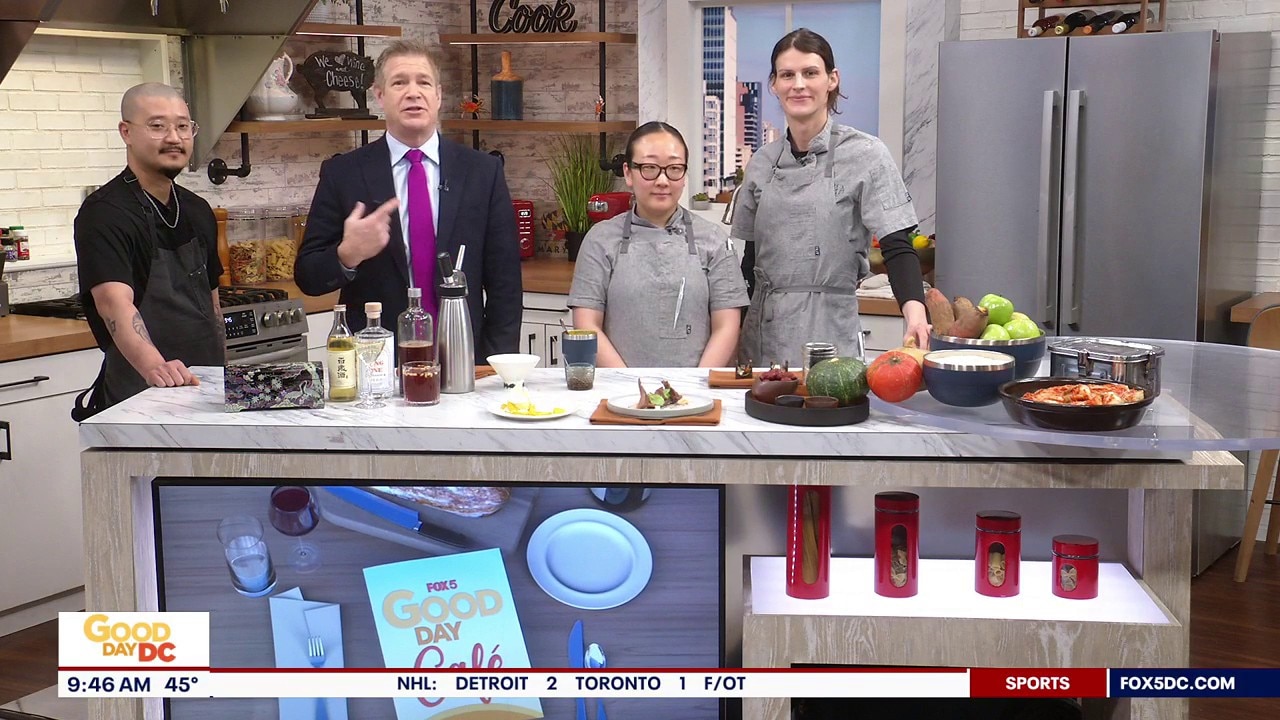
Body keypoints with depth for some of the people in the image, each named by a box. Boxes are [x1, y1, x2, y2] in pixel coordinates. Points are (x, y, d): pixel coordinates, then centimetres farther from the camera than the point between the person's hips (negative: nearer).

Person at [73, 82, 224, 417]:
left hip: (203, 390, 7)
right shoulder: (103, 214, -12)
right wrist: (153, 366, -44)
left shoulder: (198, 211, 11)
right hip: (138, 398, -6)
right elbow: (115, 303, -28)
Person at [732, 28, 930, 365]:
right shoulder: (763, 162, 10)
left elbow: (897, 246, -11)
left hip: (828, 334, -4)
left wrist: (915, 309, -28)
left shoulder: (865, 155, -4)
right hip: (762, 332, 4)